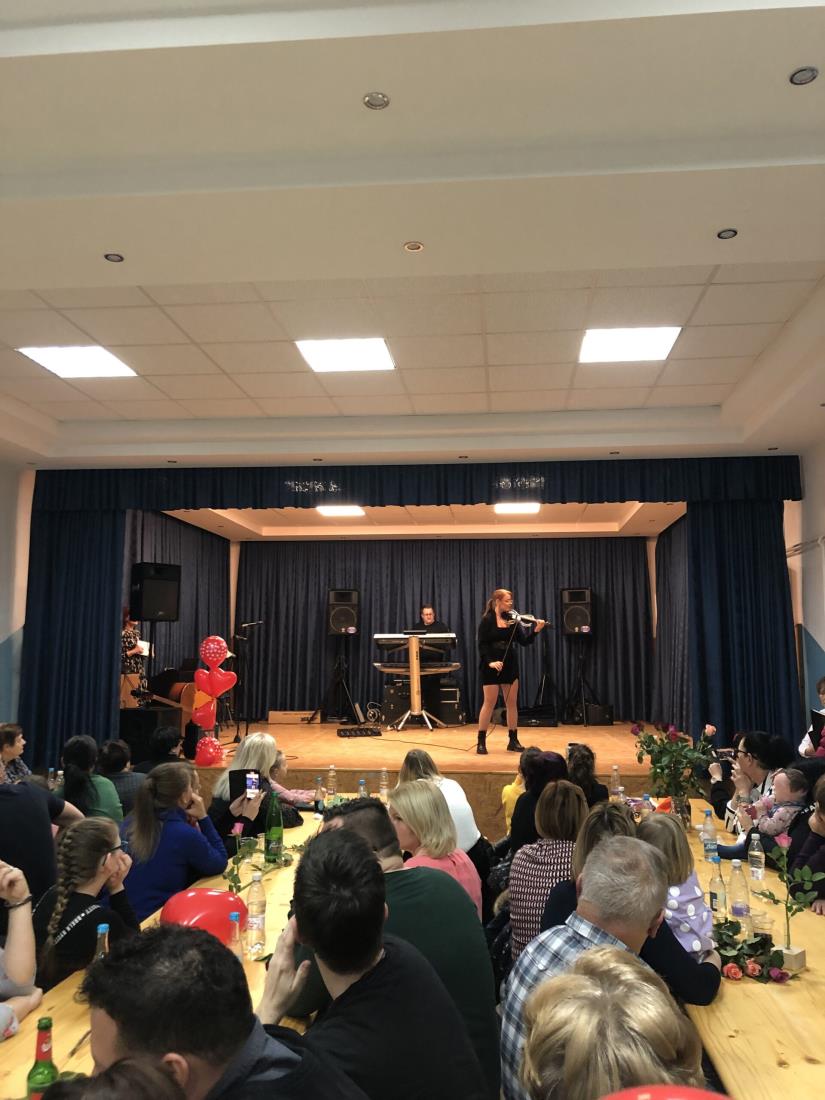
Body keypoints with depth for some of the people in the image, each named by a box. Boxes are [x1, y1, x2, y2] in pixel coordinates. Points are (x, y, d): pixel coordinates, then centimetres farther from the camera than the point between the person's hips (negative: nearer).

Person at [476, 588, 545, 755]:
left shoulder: (513, 619, 3)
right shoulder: (487, 620, -8)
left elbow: (524, 641, -1)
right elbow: (482, 645, -12)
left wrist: (535, 631, -17)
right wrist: (490, 661, -24)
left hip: (510, 665, 5)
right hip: (491, 666, -4)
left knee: (512, 703, 7)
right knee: (489, 702, -1)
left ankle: (513, 740, 17)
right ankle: (481, 741, 8)